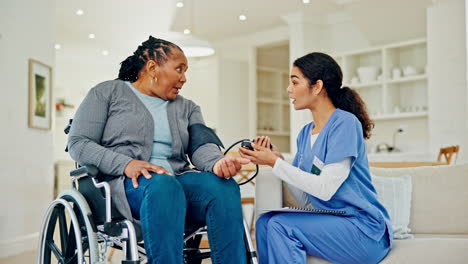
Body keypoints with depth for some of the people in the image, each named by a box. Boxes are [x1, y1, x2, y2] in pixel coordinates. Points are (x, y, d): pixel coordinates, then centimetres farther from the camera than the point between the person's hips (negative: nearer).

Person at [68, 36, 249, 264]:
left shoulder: (187, 108, 22)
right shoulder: (107, 92, 12)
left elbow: (201, 145, 4)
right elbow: (78, 143, 1)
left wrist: (217, 162, -22)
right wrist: (125, 164, -17)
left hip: (178, 179, 4)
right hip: (126, 184, -3)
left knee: (224, 186, -28)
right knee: (162, 185, -38)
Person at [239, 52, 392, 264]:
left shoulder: (345, 123, -12)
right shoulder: (305, 133, 10)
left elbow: (325, 189, -20)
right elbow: (305, 200, 6)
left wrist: (275, 163, -16)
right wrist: (276, 159, -5)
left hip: (363, 230, -7)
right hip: (329, 222, 7)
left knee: (281, 225, -22)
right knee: (265, 222, -11)